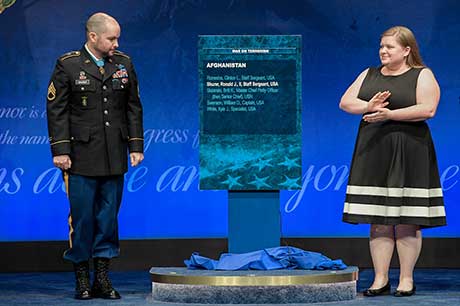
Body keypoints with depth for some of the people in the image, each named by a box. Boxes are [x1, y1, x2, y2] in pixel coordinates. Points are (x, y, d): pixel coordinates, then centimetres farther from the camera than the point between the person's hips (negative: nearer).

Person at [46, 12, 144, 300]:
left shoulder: (124, 63, 9)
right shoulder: (67, 65, -2)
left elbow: (133, 107, 12)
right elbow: (56, 110, -3)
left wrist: (136, 145, 6)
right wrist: (60, 150, -9)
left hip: (115, 158, 4)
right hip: (82, 157, -3)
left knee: (109, 216, 7)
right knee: (82, 217, 0)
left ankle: (103, 278, 14)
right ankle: (82, 279, 10)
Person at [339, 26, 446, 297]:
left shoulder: (422, 76, 0)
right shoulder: (369, 74, 16)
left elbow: (427, 109, -14)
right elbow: (345, 102, 9)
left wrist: (390, 114, -19)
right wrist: (368, 107, -11)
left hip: (408, 154, -5)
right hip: (373, 153, 5)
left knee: (407, 221, -2)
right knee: (378, 221, 4)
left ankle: (407, 280, 5)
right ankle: (381, 279, 9)